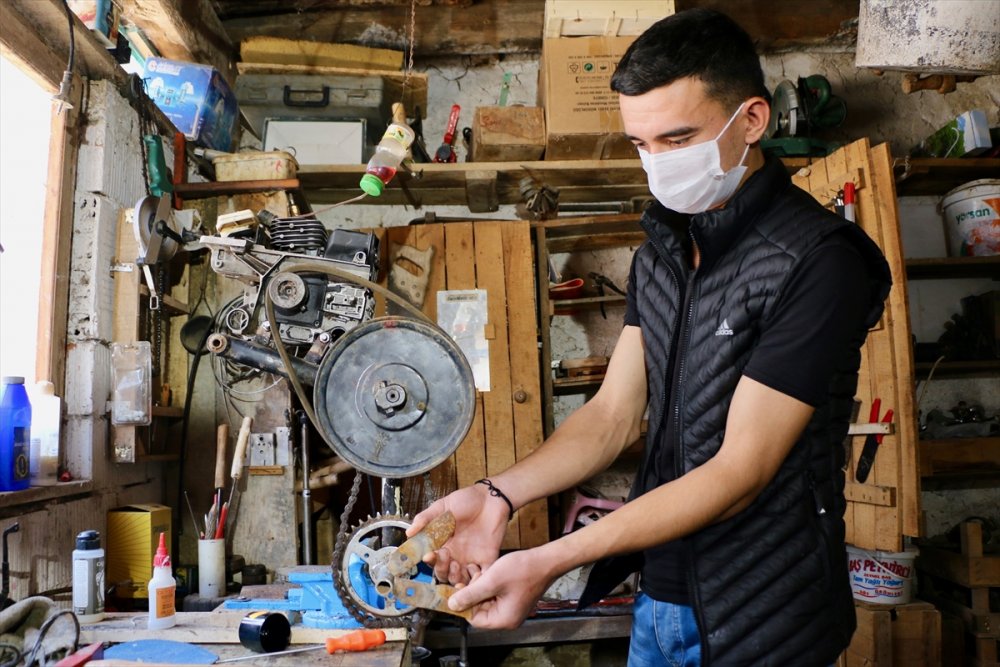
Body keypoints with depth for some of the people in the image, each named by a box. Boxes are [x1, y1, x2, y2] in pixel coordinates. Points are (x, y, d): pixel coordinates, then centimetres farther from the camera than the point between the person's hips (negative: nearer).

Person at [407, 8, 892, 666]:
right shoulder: (661, 252, 4)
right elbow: (614, 413, 3)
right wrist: (499, 495, -13)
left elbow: (739, 472, -23)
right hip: (660, 598, 6)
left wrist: (550, 560, -26)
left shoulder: (817, 261, -20)